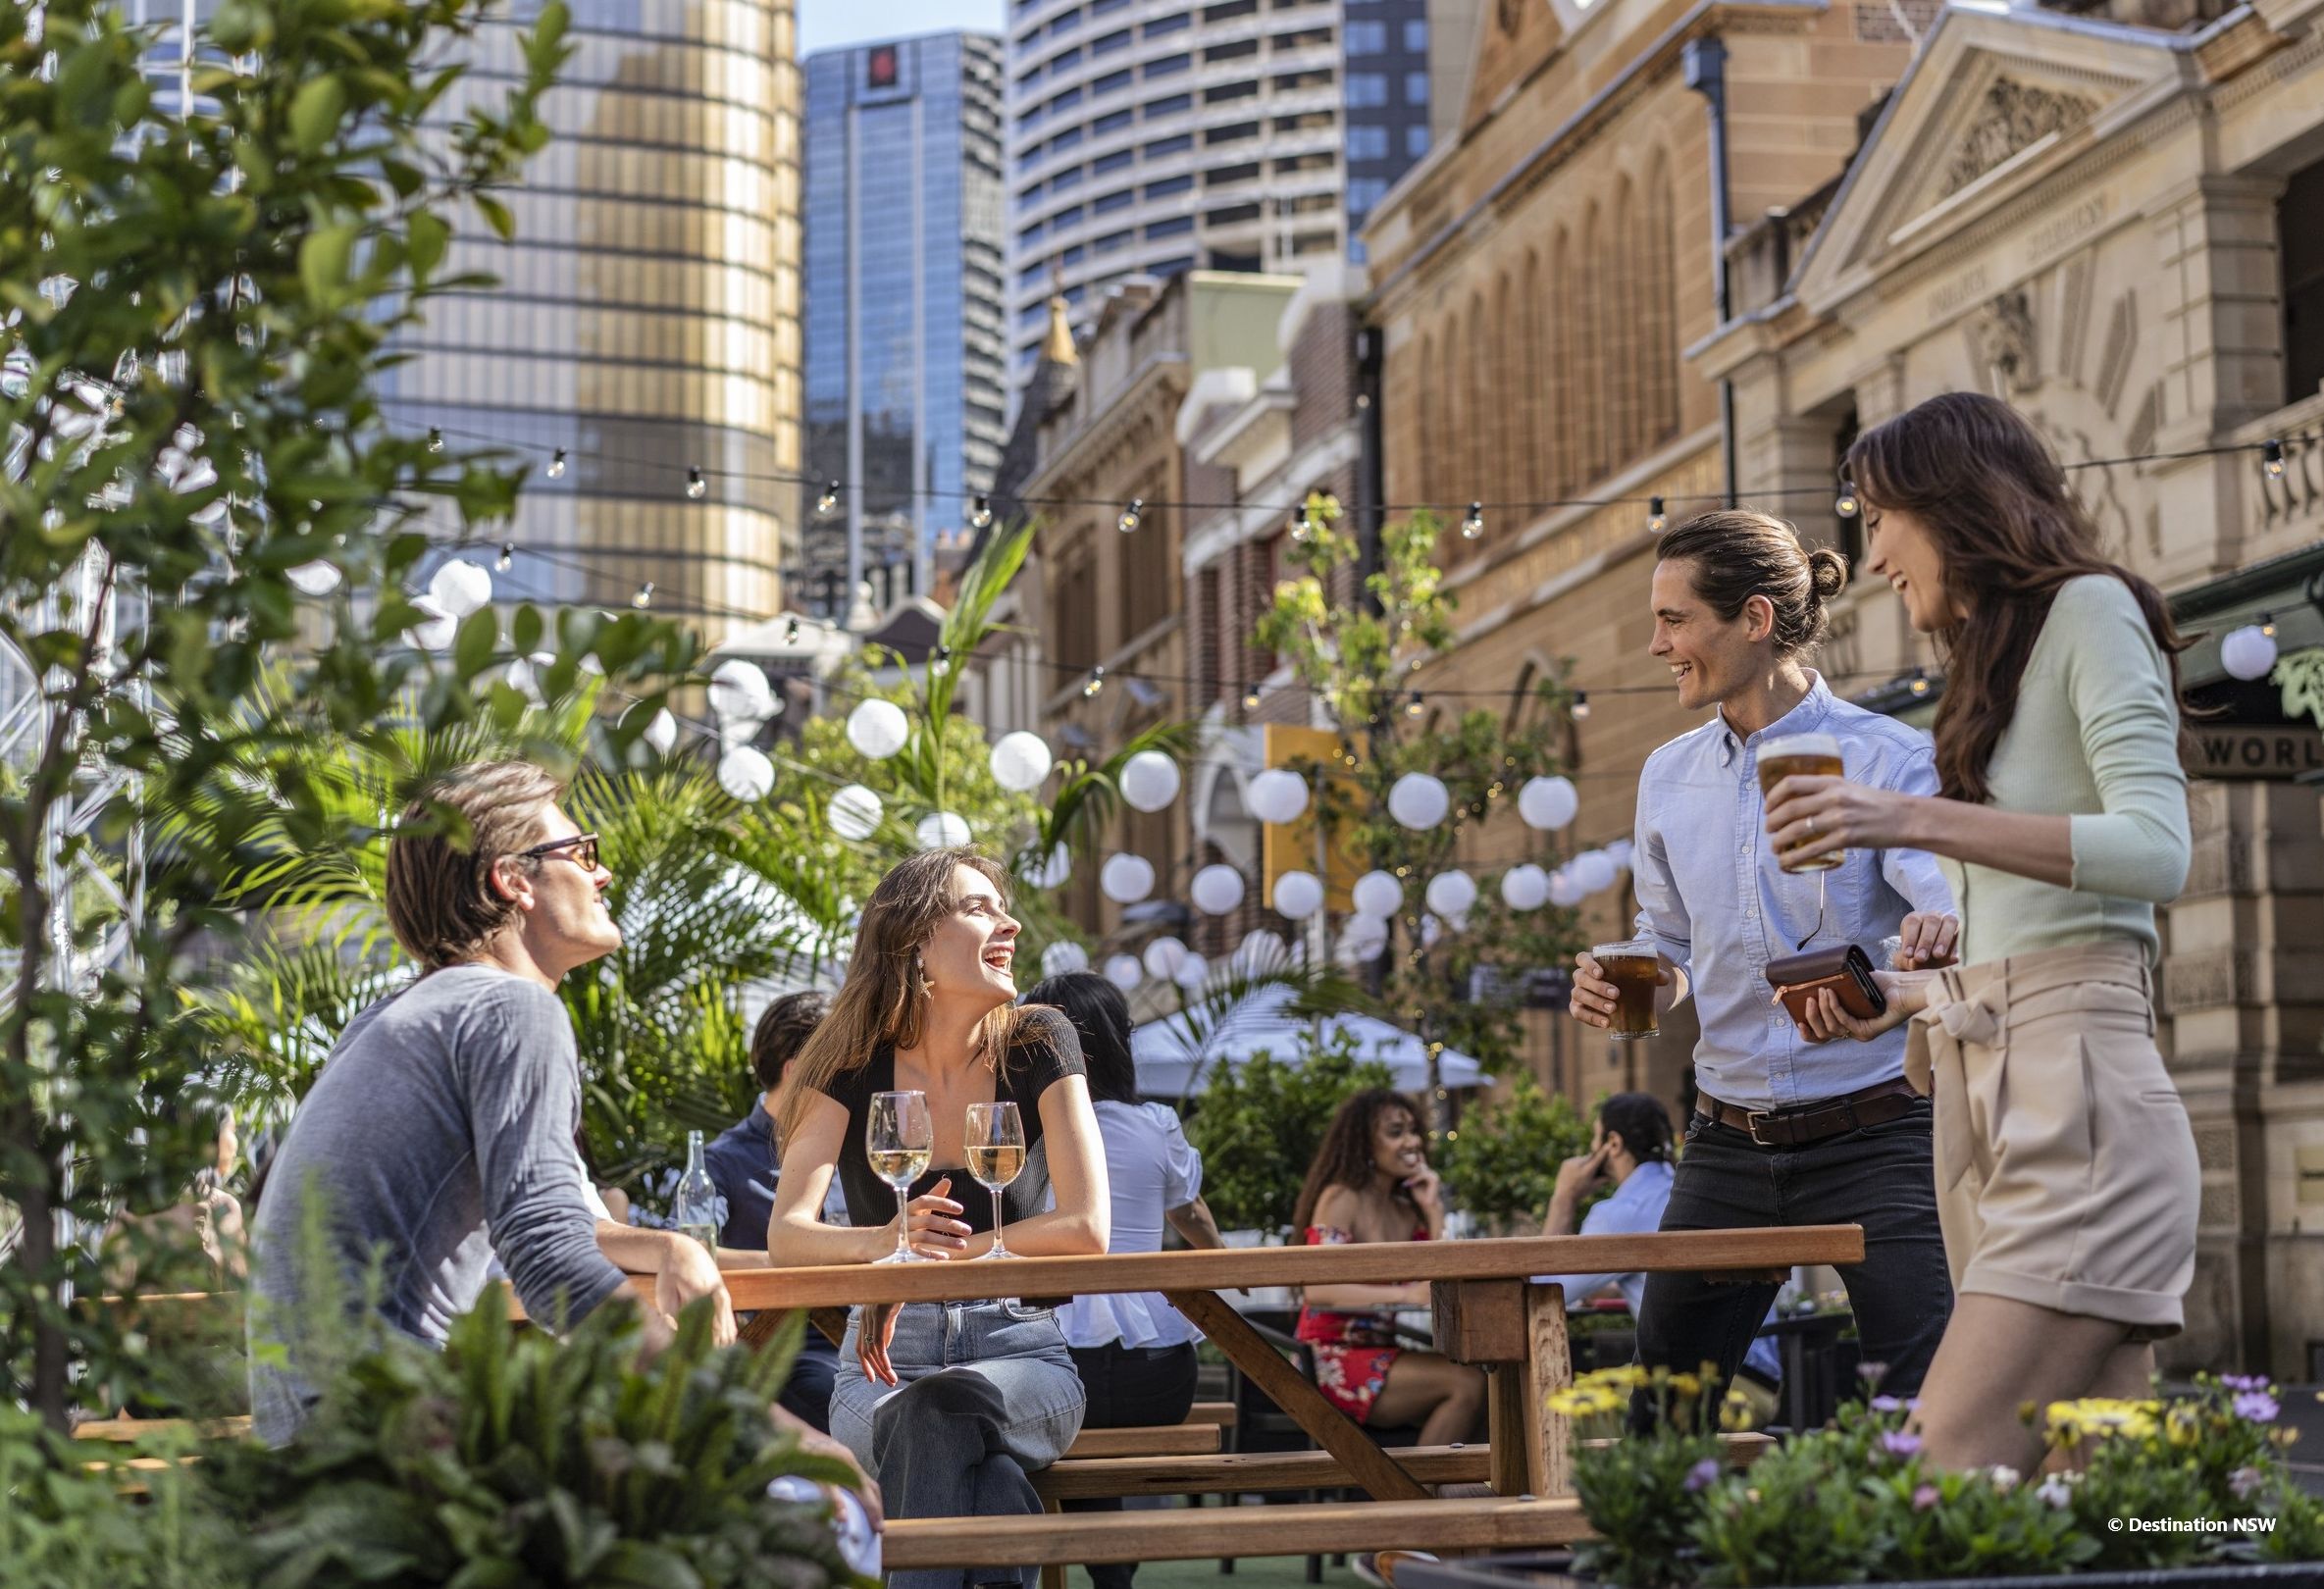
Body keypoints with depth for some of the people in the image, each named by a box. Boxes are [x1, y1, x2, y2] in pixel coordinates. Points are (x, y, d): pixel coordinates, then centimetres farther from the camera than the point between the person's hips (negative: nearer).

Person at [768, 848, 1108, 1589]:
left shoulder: (1037, 1047, -3)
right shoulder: (853, 1067, -1)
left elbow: (1086, 1228, -13)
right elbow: (787, 1234, -14)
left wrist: (933, 1257, -15)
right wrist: (886, 1241, -35)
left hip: (1019, 1349, 0)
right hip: (885, 1362, 0)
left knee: (942, 1406, -37)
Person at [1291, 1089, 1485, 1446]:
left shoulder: (1405, 1208, 16)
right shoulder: (1340, 1198, -6)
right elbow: (1317, 1289, -21)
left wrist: (1433, 1212, 3)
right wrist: (1406, 1295, -30)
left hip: (1386, 1355, 7)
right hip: (1335, 1362, -6)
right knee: (1467, 1383, -26)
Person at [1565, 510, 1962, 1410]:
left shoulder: (1884, 758, -7)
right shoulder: (1668, 778, 9)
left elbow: (1949, 899, -19)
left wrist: (1942, 932, -44)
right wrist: (1624, 990, -4)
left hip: (1873, 1140, -5)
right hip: (1728, 1146, 5)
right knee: (1659, 1411, 8)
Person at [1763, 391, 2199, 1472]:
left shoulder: (2088, 610, 1)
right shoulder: (1991, 664, 27)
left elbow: (2157, 849, -15)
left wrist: (1916, 821, -22)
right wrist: (1903, 1000, 16)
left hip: (2075, 1097, -9)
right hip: (1985, 1105, 9)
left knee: (1948, 1491, -19)